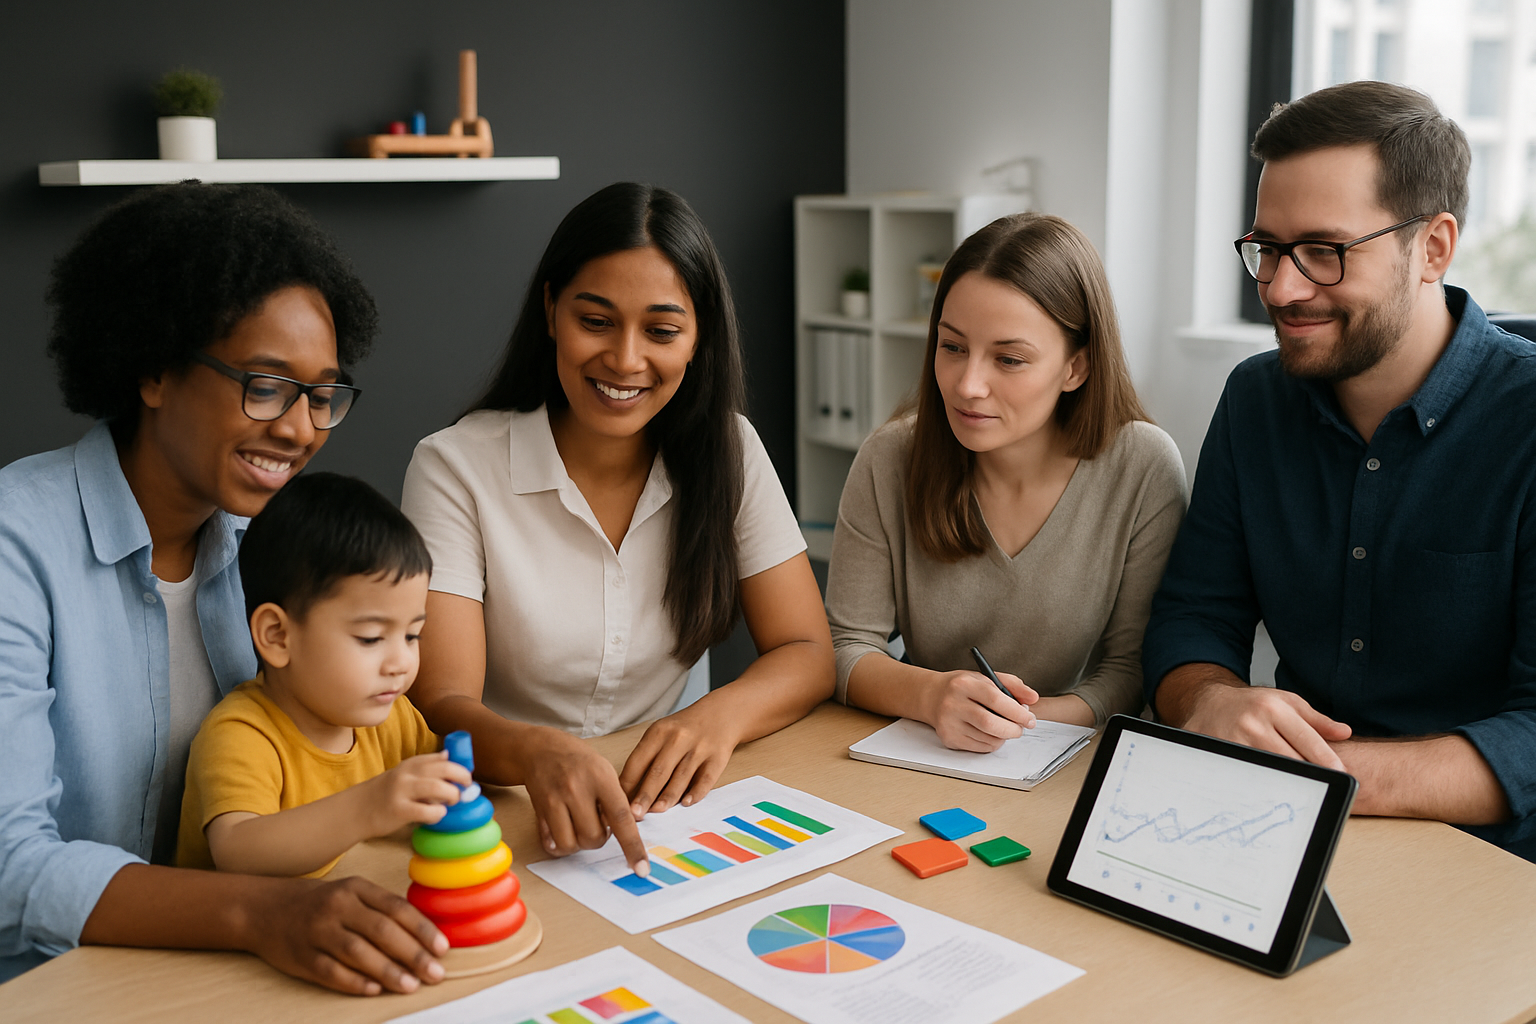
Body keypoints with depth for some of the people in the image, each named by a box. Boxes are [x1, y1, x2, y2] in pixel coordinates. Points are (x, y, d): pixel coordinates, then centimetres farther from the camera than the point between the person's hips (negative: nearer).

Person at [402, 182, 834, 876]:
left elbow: (808, 654, -3)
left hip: (661, 810, 1)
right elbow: (440, 706, -18)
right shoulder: (455, 470, -12)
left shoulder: (727, 452, -2)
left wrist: (721, 716, -25)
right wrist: (537, 753, -41)